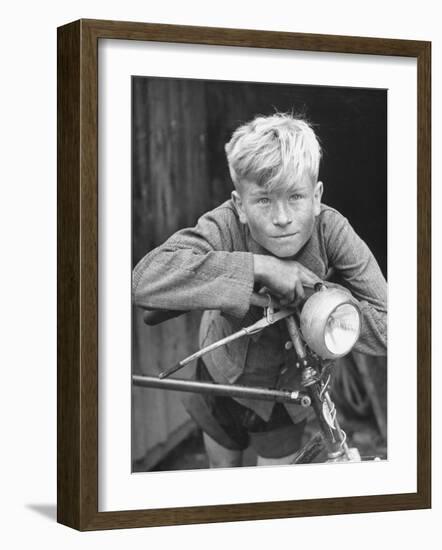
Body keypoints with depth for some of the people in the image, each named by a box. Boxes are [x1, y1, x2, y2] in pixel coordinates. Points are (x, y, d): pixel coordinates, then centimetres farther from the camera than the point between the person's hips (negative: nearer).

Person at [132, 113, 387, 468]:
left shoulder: (331, 230, -29)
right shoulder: (225, 227, -33)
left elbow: (386, 330, -29)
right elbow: (146, 279, -53)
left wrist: (312, 294, -38)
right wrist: (258, 267, -51)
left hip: (287, 389, 0)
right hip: (224, 377, 0)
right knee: (223, 469, 25)